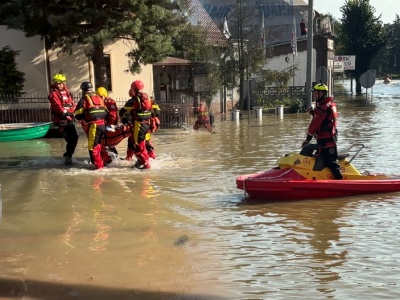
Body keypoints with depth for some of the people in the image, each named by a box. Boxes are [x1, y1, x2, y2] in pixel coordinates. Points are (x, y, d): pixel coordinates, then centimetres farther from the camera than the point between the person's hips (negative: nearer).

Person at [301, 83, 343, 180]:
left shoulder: (322, 108, -18)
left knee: (331, 162, -10)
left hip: (325, 141, -11)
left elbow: (314, 125, -15)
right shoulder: (331, 105, 13)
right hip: (332, 137, 11)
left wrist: (307, 139, -7)